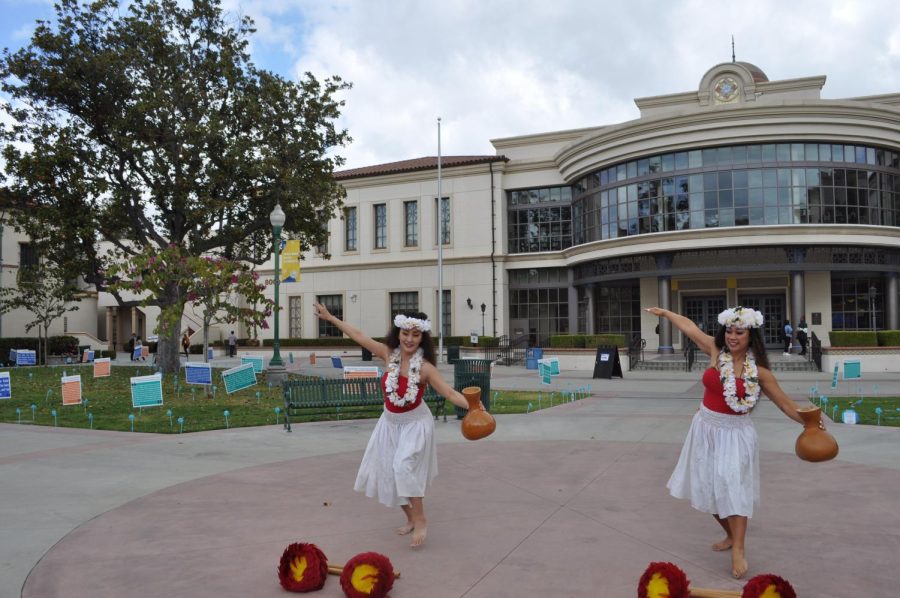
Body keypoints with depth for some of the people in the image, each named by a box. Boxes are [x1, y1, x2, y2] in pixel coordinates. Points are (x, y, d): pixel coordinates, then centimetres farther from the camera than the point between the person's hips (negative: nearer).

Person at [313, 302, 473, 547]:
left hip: (415, 423, -5)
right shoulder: (389, 354, -11)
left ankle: (421, 521, -7)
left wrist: (473, 407, -39)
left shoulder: (425, 367, -21)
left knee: (404, 467, -23)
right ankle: (410, 518, 29)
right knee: (389, 472, 9)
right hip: (390, 423, 5)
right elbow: (358, 336, -6)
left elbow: (449, 392, -23)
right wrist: (330, 317, -2)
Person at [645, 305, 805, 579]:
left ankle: (738, 550, -8)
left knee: (732, 486, -14)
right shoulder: (716, 351, -4)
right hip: (706, 429, 4)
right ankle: (731, 536, 29)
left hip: (735, 433, -4)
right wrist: (664, 312, 18)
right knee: (709, 487, 10)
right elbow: (689, 327, 7)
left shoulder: (758, 371, -9)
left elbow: (783, 402, -1)